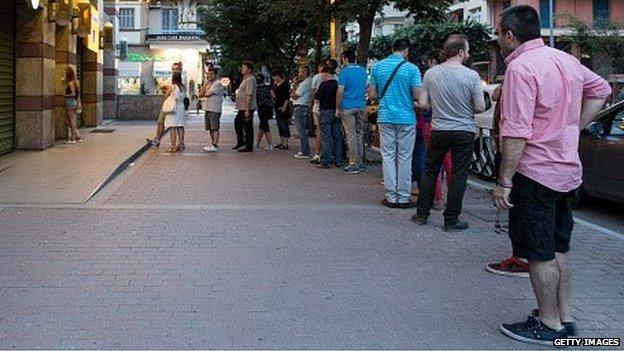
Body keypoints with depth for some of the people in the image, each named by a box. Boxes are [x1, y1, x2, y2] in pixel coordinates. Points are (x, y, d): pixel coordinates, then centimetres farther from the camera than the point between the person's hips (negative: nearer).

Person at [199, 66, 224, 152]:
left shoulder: (218, 83, -8)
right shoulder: (208, 84, 19)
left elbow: (208, 94, -16)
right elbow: (201, 94, 7)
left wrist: (203, 94, 6)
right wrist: (206, 83, 1)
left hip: (214, 109, -8)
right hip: (207, 109, 8)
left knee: (215, 128, -9)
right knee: (210, 129, 10)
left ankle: (215, 146, -10)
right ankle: (213, 144, 16)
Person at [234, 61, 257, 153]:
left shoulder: (250, 80, -17)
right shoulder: (245, 79, 17)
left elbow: (249, 96, -23)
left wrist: (247, 110, -26)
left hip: (247, 108, -11)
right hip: (242, 108, 11)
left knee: (248, 127, -3)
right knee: (237, 123, 19)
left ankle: (249, 147, 4)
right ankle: (240, 142, 31)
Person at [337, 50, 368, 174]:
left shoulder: (345, 72, -9)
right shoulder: (363, 71, 10)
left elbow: (340, 91, -12)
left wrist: (338, 107, -6)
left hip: (348, 107, -6)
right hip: (361, 106, 6)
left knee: (351, 135, -4)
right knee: (360, 133, 12)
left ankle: (354, 165, -3)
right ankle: (360, 162, 15)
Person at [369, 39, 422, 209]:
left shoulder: (378, 67, 3)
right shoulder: (412, 69, -6)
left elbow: (372, 94, 5)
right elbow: (417, 95, -9)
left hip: (385, 117, 2)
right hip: (406, 118, -2)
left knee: (388, 156, 7)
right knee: (404, 158, 4)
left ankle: (391, 197, 8)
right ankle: (404, 197, 8)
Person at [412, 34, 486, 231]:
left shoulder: (430, 74, -3)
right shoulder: (471, 76, -11)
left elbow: (422, 104, -2)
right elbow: (480, 107, -10)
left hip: (438, 130, 3)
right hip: (464, 131, -3)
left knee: (430, 171, 15)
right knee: (458, 175, 5)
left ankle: (422, 214, 19)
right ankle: (451, 220, 10)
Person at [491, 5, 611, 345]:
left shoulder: (520, 67, -18)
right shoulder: (565, 59, 9)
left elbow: (515, 133, -24)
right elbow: (600, 89, 23)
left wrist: (504, 182, -19)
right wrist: (574, 127, 15)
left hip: (535, 173, -9)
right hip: (568, 171, 9)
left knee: (539, 253, 3)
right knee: (558, 248, 18)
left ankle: (549, 325, 13)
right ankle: (565, 317, 27)